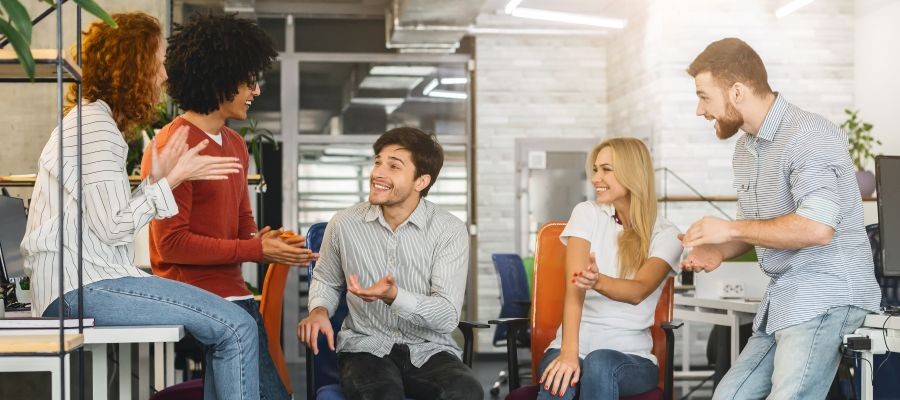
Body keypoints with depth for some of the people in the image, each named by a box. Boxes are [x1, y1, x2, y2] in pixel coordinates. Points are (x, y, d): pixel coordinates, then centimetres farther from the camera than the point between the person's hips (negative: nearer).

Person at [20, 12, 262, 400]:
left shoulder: (93, 119, 22)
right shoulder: (94, 124, -10)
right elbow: (113, 227, -16)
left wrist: (156, 178, 7)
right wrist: (171, 180, -8)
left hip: (85, 284, 11)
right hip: (82, 287, -11)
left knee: (229, 328, 11)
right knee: (237, 328, -16)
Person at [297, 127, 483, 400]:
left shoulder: (450, 231, -5)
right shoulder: (345, 224, 1)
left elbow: (448, 317, -12)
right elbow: (325, 281, 22)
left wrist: (394, 296, -27)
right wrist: (319, 311, 0)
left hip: (429, 349, 1)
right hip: (366, 347, -1)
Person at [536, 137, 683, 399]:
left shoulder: (665, 235, 1)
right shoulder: (587, 214, 4)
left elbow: (638, 291, -17)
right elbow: (574, 287, -10)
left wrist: (599, 282, -41)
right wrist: (569, 352, -26)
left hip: (630, 355, 0)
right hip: (576, 345, 1)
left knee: (600, 364, -36)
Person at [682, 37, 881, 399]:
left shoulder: (808, 135, -16)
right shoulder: (745, 147, 13)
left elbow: (816, 227, -28)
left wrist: (731, 229, -18)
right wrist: (719, 251, 1)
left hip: (824, 297, -9)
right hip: (783, 298, 9)